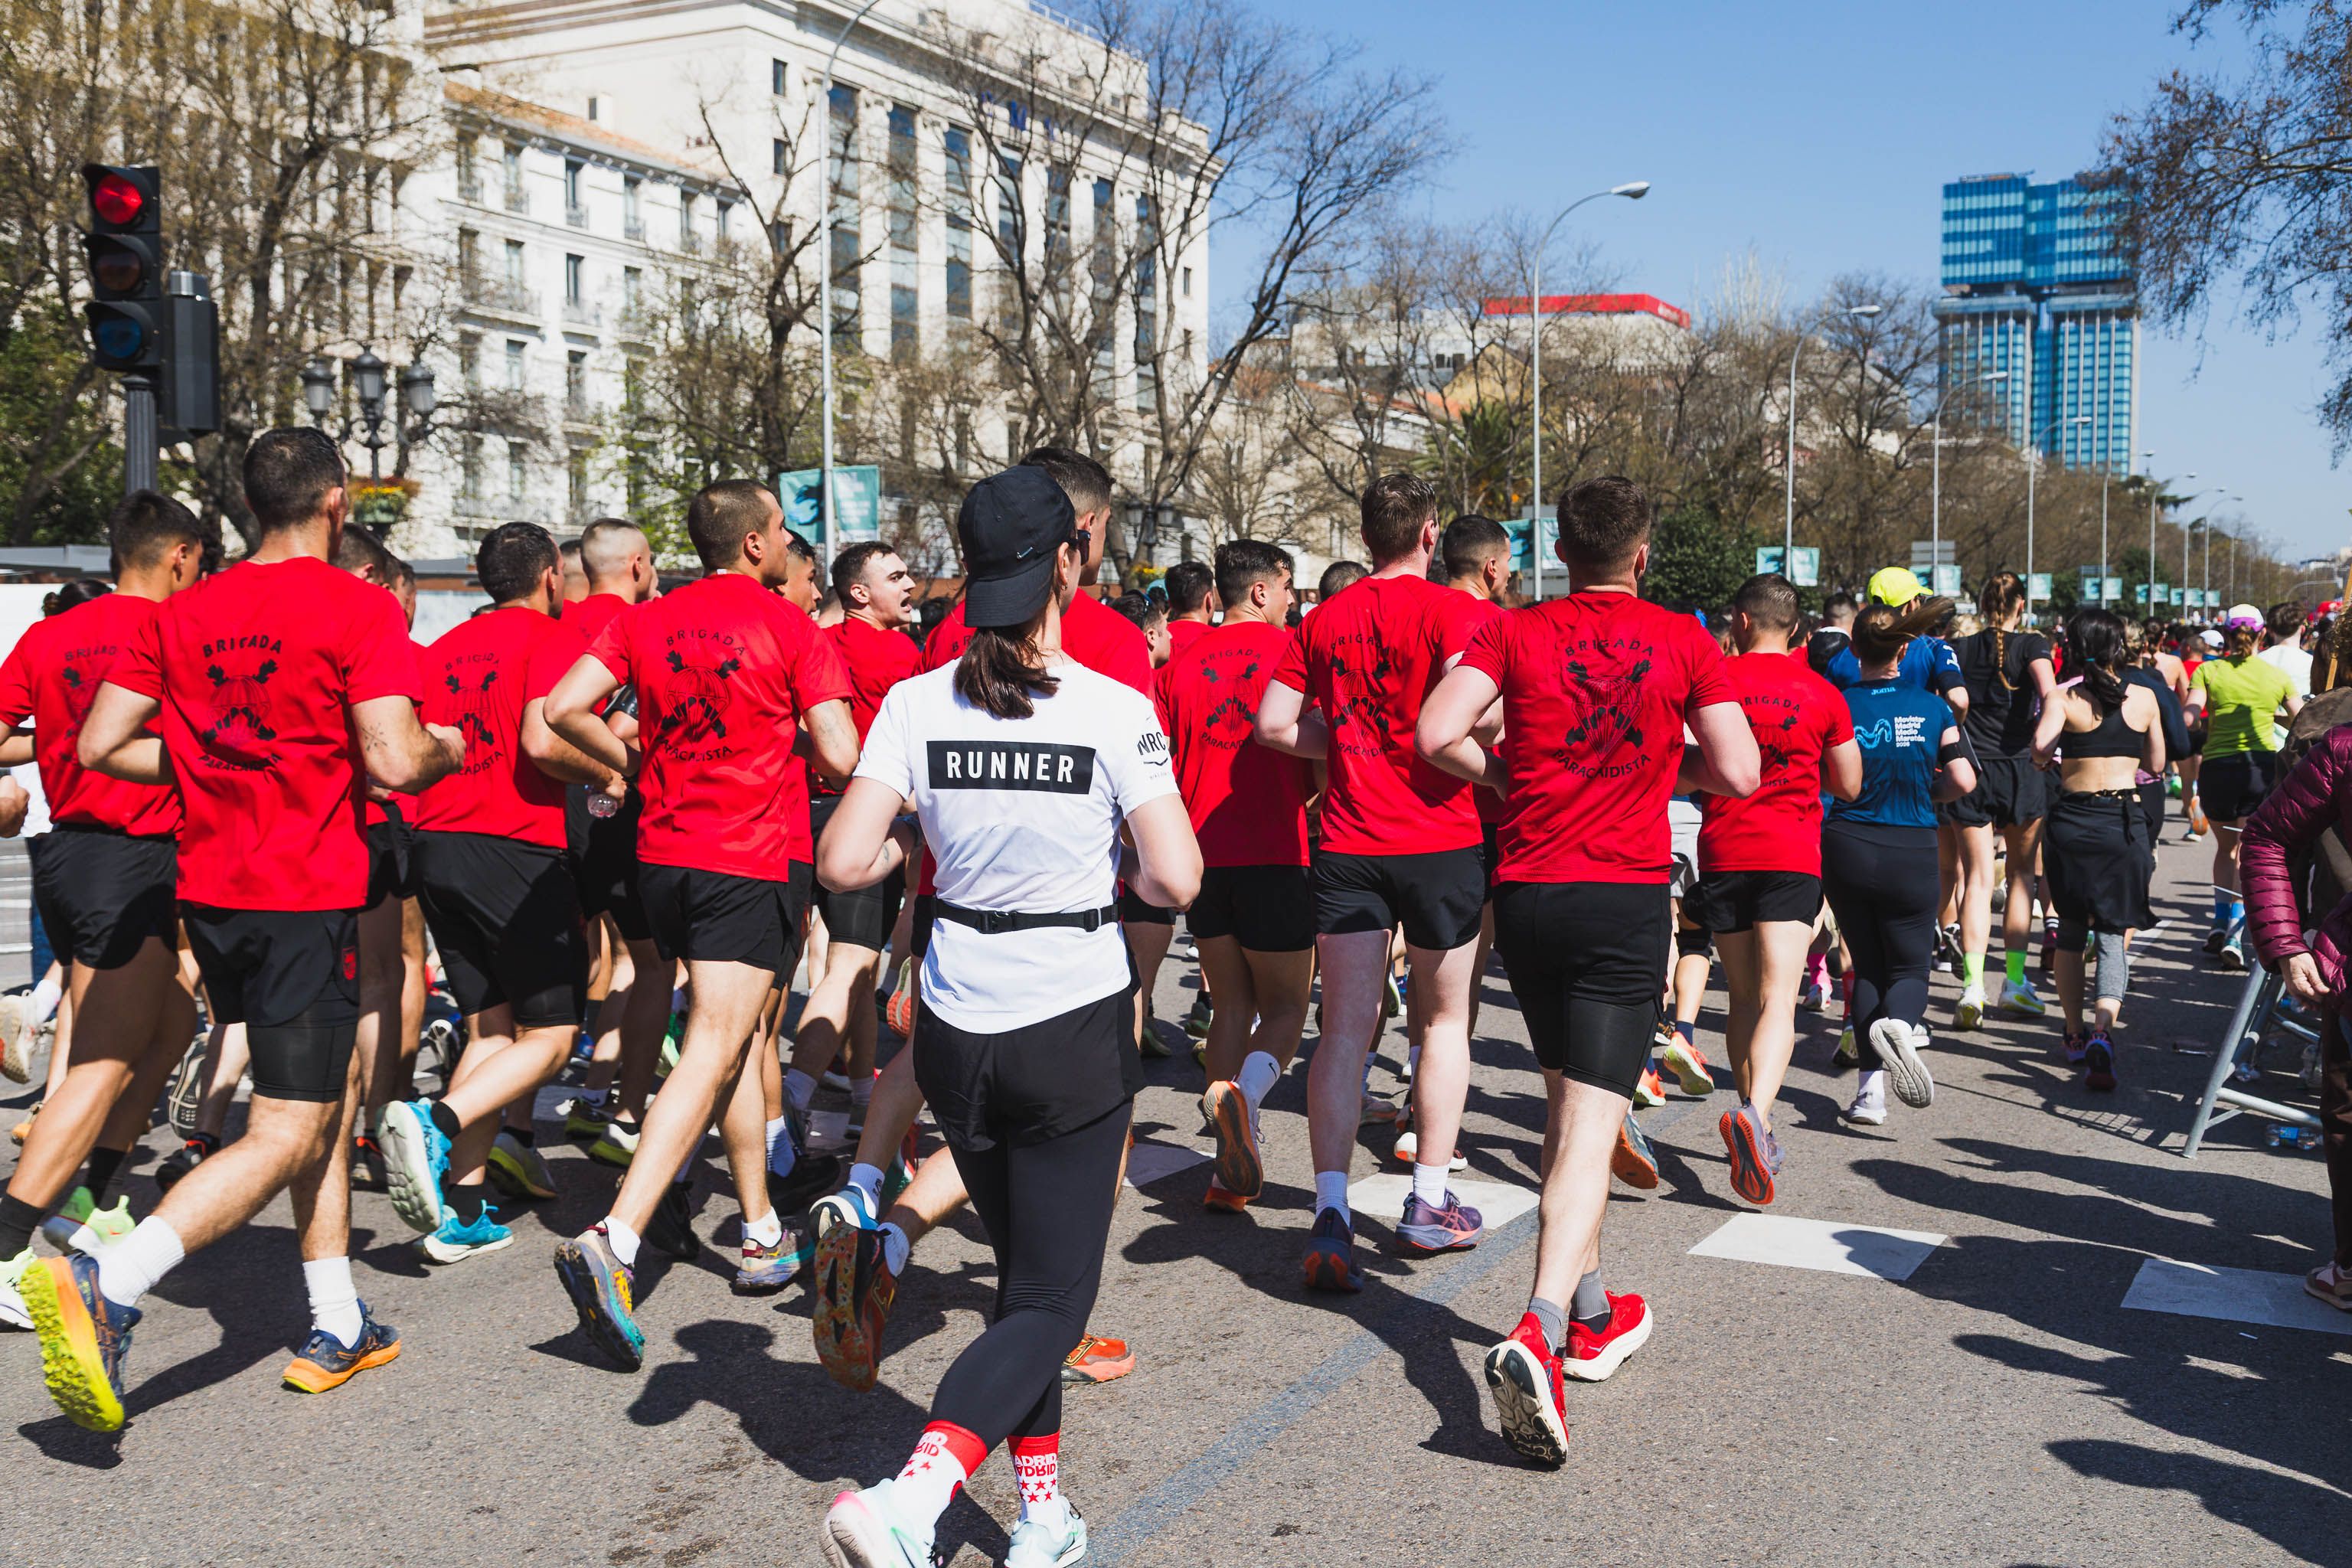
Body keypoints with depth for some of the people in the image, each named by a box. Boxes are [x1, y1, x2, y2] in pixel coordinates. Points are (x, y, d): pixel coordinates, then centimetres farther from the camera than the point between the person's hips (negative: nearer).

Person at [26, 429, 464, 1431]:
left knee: (331, 1095, 19)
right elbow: (394, 762, -19)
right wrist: (448, 749, 2)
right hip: (307, 898, -7)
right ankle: (102, 1289, -21)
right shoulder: (358, 610, -10)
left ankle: (336, 1328, 22)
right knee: (284, 1141, -3)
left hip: (210, 889, 7)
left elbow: (100, 745, 5)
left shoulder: (184, 613, 8)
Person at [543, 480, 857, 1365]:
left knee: (731, 1035, 20)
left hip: (665, 853, 6)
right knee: (711, 1055, -9)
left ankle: (761, 1231, 28)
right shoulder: (791, 629, -7)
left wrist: (634, 763, 13)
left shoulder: (646, 621, 7)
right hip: (752, 862, -6)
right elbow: (840, 758, -12)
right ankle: (612, 1243, -24)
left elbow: (564, 709, -2)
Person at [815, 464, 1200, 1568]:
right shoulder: (1114, 710, -13)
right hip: (1075, 1031, -4)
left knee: (1024, 1276, 21)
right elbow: (1176, 879, -15)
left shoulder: (916, 704, -5)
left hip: (957, 1031, 4)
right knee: (1051, 1299, 3)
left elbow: (843, 863, -9)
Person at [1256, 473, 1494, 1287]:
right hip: (1439, 838, -3)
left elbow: (1273, 724, 7)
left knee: (1345, 1028, 4)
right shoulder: (1449, 610, -7)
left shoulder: (1324, 619, 8)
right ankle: (1430, 1202, 20)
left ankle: (1331, 1211, -7)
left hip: (1347, 844, 3)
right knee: (1442, 1017, 14)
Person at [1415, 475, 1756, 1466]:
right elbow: (1739, 774, -3)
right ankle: (1536, 1332, -26)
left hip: (1527, 893, 3)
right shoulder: (1683, 641, 0)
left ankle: (1590, 1314, 30)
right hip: (1627, 897, -3)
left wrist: (1506, 774, 7)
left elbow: (1436, 735, -10)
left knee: (1564, 1104, 20)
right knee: (1589, 1125, -7)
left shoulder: (1513, 632, 2)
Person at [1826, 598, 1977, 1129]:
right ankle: (1899, 1023, -24)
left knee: (1868, 966, 15)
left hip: (1846, 847, 0)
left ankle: (1871, 1089, 4)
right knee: (1910, 965, 13)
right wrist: (1923, 791, 13)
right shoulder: (1932, 707, -2)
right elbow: (1963, 781, -7)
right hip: (1911, 852, 0)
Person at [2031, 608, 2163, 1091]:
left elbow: (2041, 745, -23)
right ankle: (2102, 1032, -20)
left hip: (2072, 820, 0)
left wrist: (2048, 758, -1)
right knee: (2115, 933, 1)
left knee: (2071, 930, 16)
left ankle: (2074, 1032, 24)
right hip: (2126, 820, 0)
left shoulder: (2064, 697, -5)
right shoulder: (2144, 698, 3)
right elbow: (2156, 765, 12)